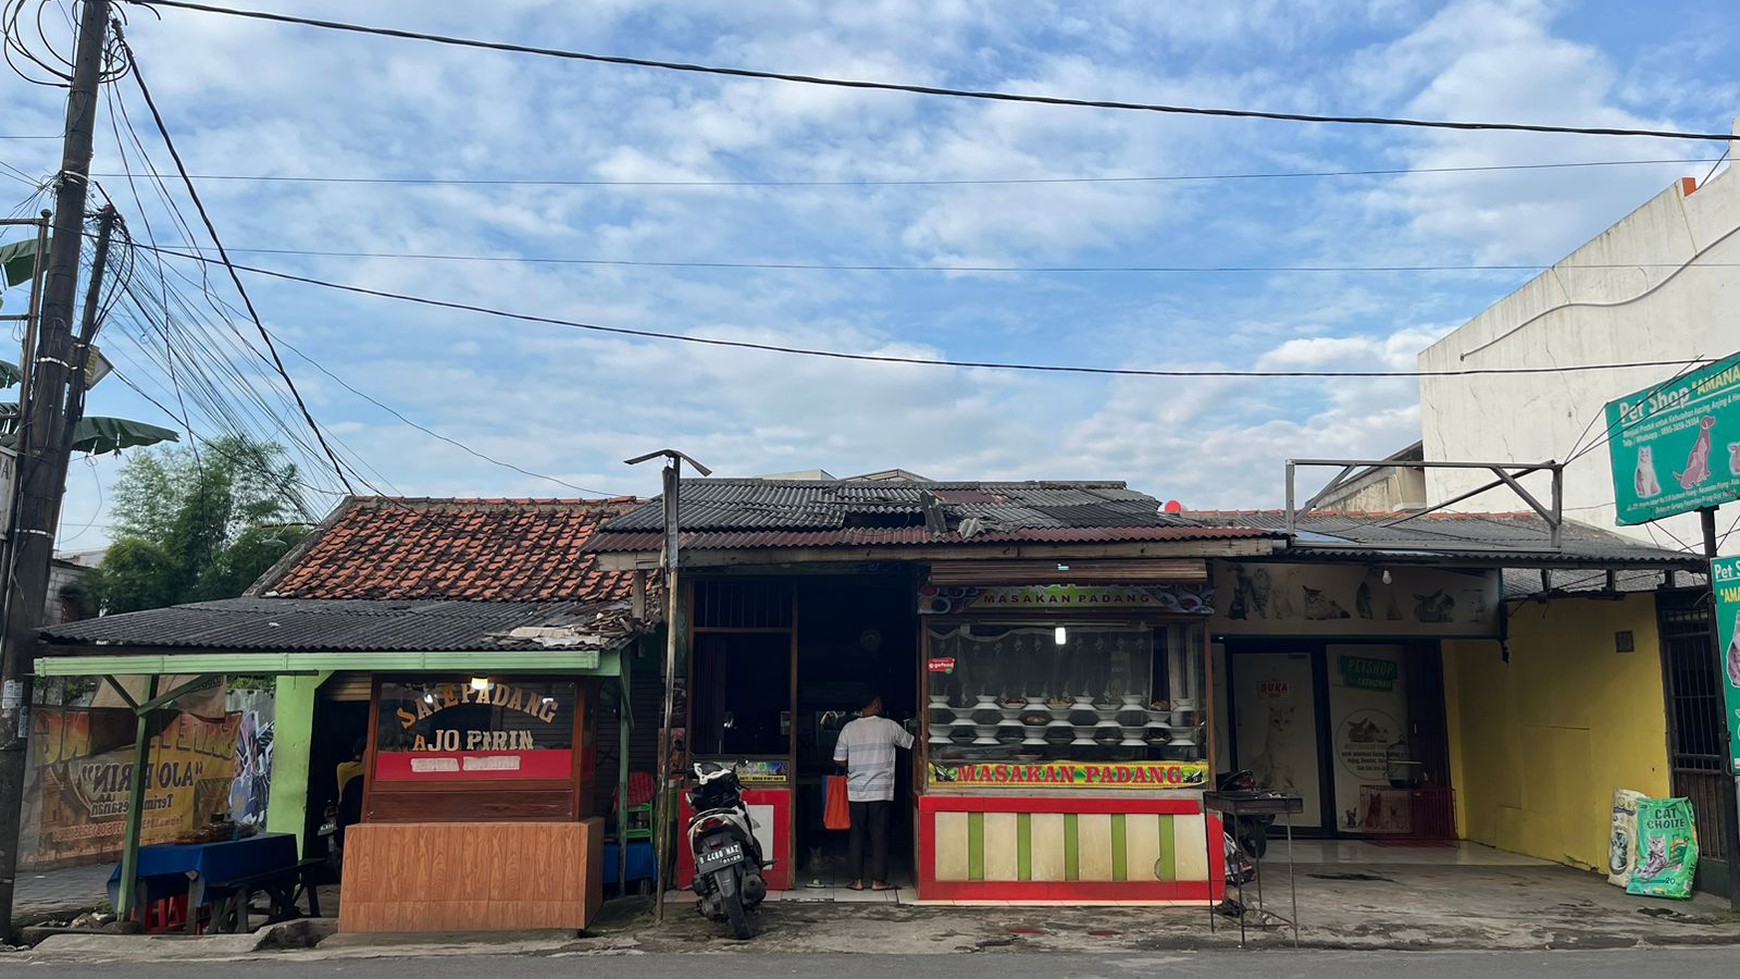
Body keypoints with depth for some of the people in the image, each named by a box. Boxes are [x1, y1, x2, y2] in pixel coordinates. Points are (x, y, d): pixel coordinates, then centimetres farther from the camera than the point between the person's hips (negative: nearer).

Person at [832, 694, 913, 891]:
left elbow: (840, 761, 2)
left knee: (857, 835, 9)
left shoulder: (848, 729, 0)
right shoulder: (889, 726, -5)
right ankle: (878, 880, 7)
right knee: (879, 836, 4)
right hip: (881, 791, -2)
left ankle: (857, 880, 11)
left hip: (856, 791, 2)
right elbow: (910, 742, 9)